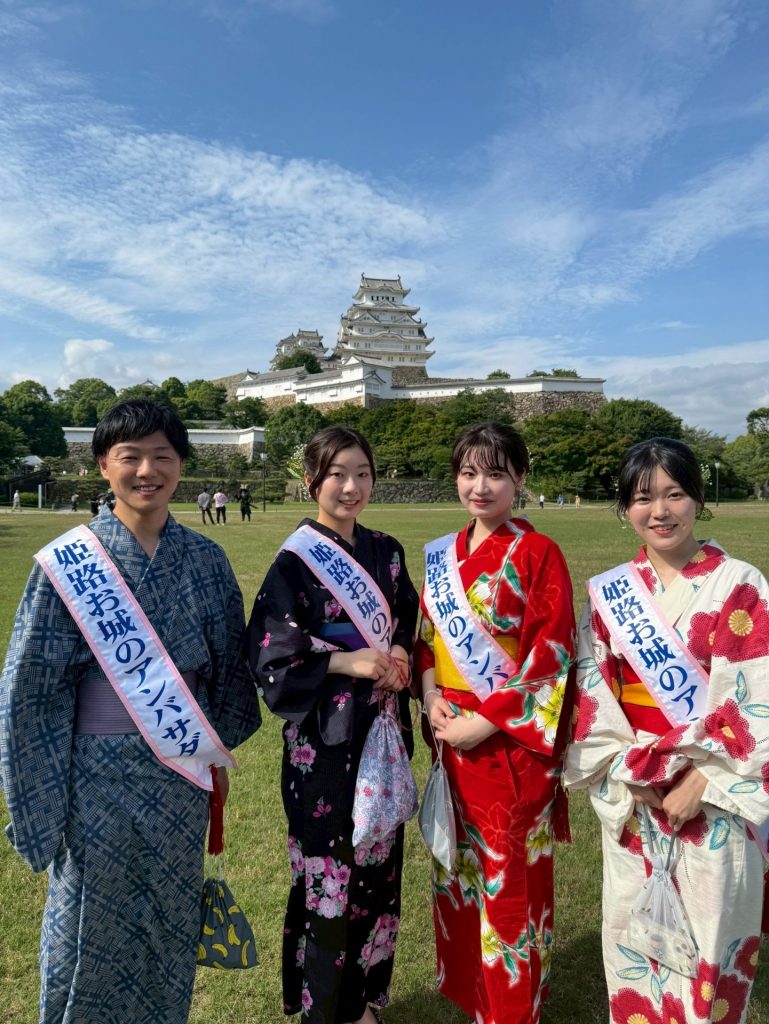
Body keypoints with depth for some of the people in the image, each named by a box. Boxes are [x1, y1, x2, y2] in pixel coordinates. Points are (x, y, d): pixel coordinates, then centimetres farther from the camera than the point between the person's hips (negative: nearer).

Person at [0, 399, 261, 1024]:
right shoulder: (66, 564, -11)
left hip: (181, 774, 3)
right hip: (100, 777, -2)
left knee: (172, 926, 18)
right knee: (92, 932, 14)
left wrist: (220, 751, 10)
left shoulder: (206, 561, -3)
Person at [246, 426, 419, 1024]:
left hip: (382, 728, 5)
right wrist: (349, 662, -20)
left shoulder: (387, 552, 6)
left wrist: (400, 657, -7)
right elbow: (269, 649, -14)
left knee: (378, 859, 15)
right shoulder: (295, 560, -10)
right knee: (329, 866, 4)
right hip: (323, 735, -5)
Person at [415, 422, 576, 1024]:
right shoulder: (444, 555, 6)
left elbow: (551, 655, -15)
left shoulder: (538, 554, -11)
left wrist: (485, 722, -17)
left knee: (511, 874, 8)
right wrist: (432, 697, -5)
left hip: (512, 739, -5)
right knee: (461, 862, 18)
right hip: (454, 736, 6)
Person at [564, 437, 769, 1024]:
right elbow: (593, 690, 0)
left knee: (709, 929, 8)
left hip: (716, 794, -3)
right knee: (633, 927, 14)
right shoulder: (609, 592, 2)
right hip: (632, 794, 3)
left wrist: (701, 782, -15)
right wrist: (628, 773, -9)